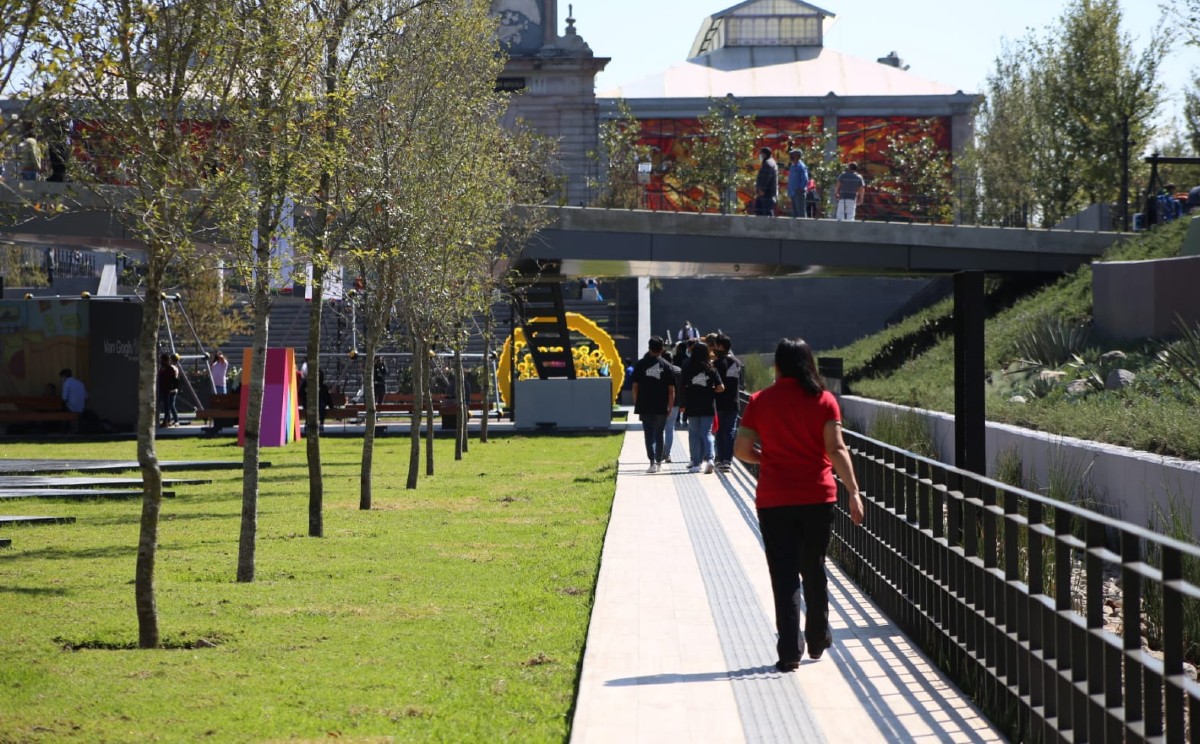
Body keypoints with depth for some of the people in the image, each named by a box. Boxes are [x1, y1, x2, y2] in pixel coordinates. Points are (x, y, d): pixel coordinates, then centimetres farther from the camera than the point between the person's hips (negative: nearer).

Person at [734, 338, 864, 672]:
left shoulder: (760, 402, -3)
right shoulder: (823, 400, -3)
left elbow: (741, 450, -2)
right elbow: (836, 449, -10)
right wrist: (853, 490, -8)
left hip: (774, 500, -1)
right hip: (818, 497, 1)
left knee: (784, 575, 1)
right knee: (814, 570, 18)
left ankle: (790, 651, -5)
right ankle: (818, 641, 28)